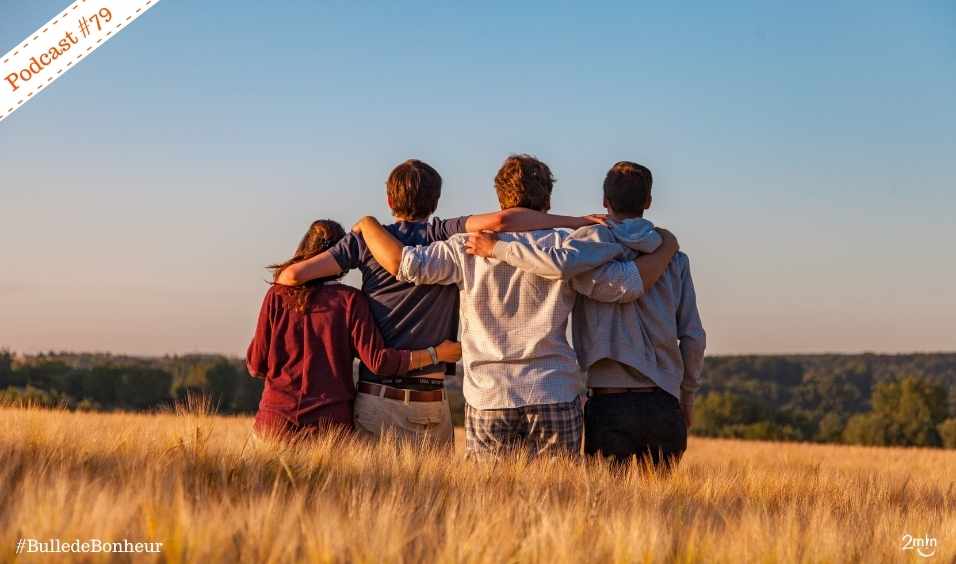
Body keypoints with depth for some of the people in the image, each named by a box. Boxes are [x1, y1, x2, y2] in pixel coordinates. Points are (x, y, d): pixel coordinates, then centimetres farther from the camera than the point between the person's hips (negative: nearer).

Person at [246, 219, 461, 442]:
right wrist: (436, 354, 0)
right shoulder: (349, 300, -3)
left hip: (276, 416, 1)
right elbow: (378, 360, -9)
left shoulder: (277, 296, 3)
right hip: (331, 420, -1)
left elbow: (257, 365, 4)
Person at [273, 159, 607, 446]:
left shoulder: (367, 239, 4)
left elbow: (293, 274, -1)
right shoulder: (446, 236, 0)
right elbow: (500, 221, -17)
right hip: (431, 403, 0)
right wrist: (577, 222, -11)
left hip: (376, 398, 1)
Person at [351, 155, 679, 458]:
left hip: (488, 398, 1)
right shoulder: (566, 249, 1)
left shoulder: (469, 248, 2)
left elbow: (403, 262, -4)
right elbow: (628, 283, -3)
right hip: (556, 399, 0)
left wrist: (367, 224, 15)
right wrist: (667, 249, 15)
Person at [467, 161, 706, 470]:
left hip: (609, 404, -3)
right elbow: (693, 337, 7)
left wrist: (498, 248, -12)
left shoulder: (596, 239, -1)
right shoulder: (674, 258, 9)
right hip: (663, 404, 3)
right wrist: (687, 398, 20)